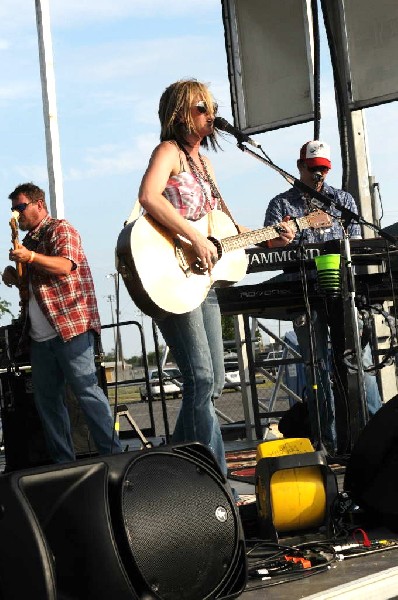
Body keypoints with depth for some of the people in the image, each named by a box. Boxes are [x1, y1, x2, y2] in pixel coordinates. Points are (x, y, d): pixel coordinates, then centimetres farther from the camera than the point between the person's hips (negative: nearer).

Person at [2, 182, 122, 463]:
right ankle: (64, 462, 11)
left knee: (86, 391, -11)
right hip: (40, 335, 8)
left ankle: (114, 454, -8)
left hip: (70, 327, -8)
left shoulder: (60, 229, -1)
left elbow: (65, 265, -18)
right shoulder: (29, 240, 23)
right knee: (47, 400, 6)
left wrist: (31, 257, -30)